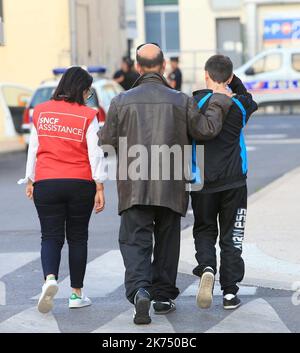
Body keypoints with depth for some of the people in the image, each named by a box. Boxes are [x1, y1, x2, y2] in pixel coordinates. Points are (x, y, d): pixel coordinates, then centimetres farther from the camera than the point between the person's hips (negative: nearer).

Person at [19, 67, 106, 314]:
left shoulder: (41, 111, 4)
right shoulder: (87, 115, -4)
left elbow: (33, 149, 9)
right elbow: (95, 153, -7)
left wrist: (30, 181, 18)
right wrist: (99, 187, -3)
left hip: (46, 183, 1)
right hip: (80, 183, -1)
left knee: (51, 236, 4)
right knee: (77, 237, 11)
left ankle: (50, 278, -24)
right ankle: (77, 294, 15)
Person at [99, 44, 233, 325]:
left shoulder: (122, 101, -2)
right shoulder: (180, 101, -1)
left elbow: (107, 142, 1)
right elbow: (206, 130, 0)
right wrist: (218, 104, 15)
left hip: (134, 187, -1)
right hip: (170, 187, 1)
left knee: (135, 241, -1)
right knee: (167, 241, 14)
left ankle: (139, 289, -24)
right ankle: (163, 296, 20)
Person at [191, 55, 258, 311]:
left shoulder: (195, 103, -8)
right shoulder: (240, 105, 0)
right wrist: (234, 82, 14)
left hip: (202, 181, -1)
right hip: (234, 180, 1)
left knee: (204, 230, 14)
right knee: (231, 235, 10)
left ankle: (207, 267, -14)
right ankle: (230, 292, 7)